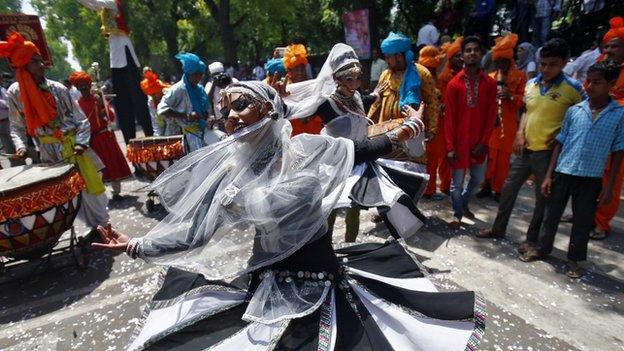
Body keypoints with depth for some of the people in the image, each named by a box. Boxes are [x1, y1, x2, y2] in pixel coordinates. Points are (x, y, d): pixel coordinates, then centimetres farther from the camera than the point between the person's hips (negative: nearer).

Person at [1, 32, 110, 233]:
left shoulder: (57, 89, -4)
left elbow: (81, 120, -3)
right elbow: (17, 126, 7)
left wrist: (81, 142, -16)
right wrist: (20, 145, -9)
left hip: (73, 147, -1)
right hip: (50, 154, 1)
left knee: (92, 188, 2)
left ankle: (104, 225, 18)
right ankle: (94, 226, 19)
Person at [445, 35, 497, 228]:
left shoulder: (490, 83, 1)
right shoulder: (454, 84, -5)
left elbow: (491, 115, 1)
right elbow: (449, 118, -7)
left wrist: (484, 141, -7)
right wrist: (450, 146, -10)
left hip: (479, 142, 3)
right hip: (459, 141, -2)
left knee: (478, 179, 15)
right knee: (457, 181, 6)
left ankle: (463, 203, 42)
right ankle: (457, 213, 26)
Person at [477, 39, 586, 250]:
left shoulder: (572, 88, -9)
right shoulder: (530, 84, 5)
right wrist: (520, 133, 3)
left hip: (548, 152, -5)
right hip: (524, 148, 5)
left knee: (542, 197, 8)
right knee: (508, 189, 11)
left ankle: (532, 238, 24)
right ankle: (498, 229, 27)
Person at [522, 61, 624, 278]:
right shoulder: (574, 110, 0)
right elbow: (560, 143, 3)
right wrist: (548, 175, 0)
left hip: (591, 178, -1)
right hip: (563, 173, 1)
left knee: (583, 221, 11)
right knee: (552, 214, 11)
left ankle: (574, 258, 29)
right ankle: (542, 248, 30)